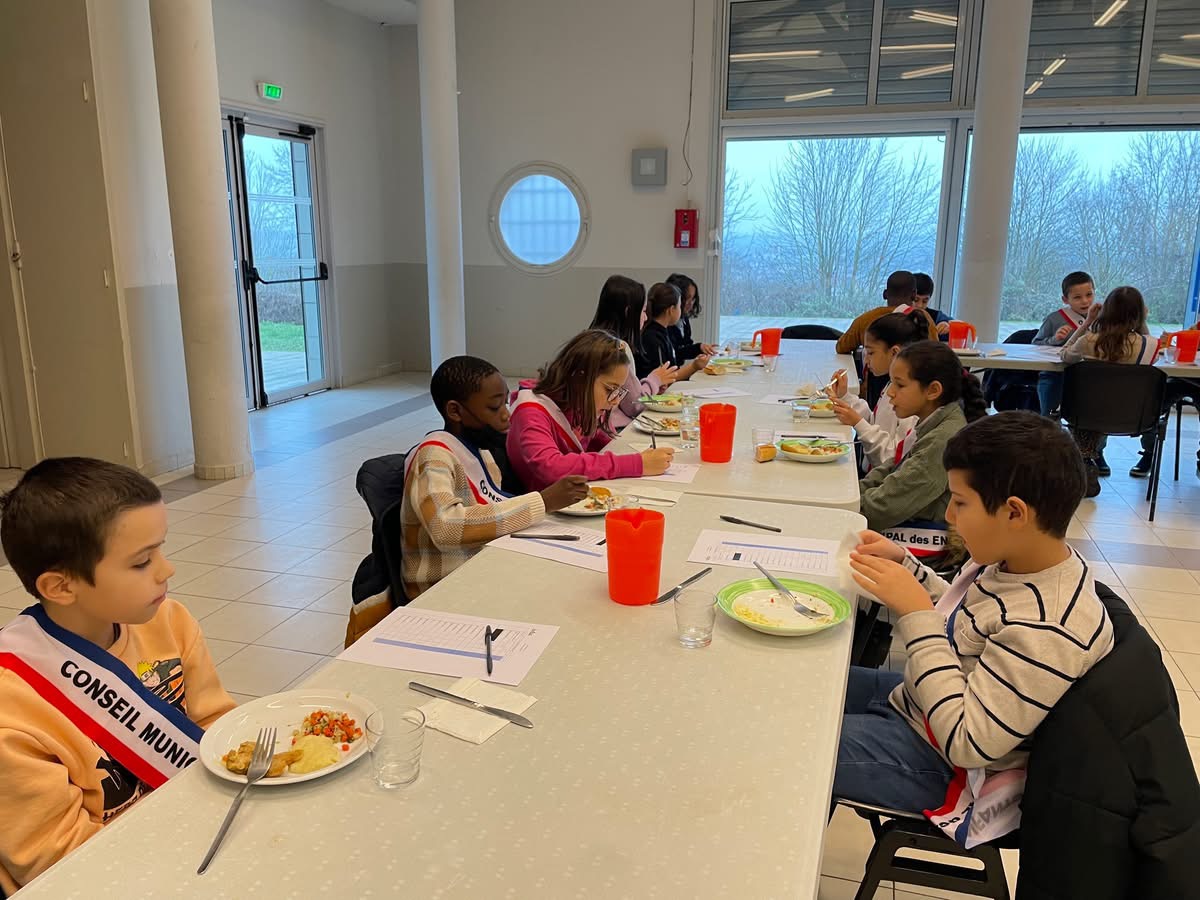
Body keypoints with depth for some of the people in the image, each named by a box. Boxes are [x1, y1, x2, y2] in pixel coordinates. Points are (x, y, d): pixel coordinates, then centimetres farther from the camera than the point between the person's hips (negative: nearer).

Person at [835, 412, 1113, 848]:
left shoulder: (1046, 631, -34)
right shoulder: (1016, 560, -8)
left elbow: (966, 742, -31)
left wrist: (915, 612, -31)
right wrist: (903, 564, -5)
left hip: (940, 763, -9)